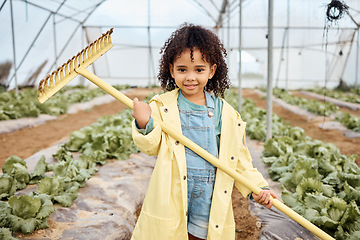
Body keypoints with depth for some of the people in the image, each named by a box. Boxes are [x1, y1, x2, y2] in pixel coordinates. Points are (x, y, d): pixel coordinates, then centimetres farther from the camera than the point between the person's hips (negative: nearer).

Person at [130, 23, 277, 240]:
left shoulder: (226, 114, 0)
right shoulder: (163, 106, -3)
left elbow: (239, 159, 6)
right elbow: (152, 146, -6)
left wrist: (257, 187, -3)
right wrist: (144, 125, -25)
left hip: (209, 200, 1)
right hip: (171, 197, -1)